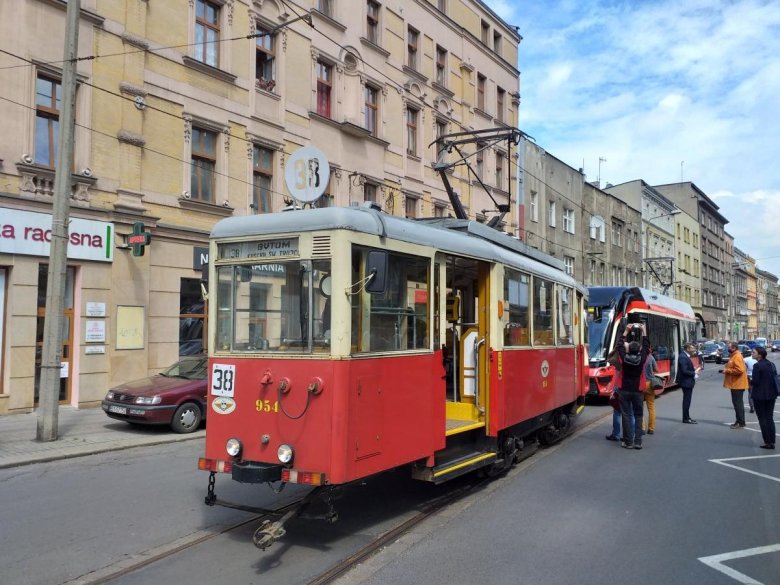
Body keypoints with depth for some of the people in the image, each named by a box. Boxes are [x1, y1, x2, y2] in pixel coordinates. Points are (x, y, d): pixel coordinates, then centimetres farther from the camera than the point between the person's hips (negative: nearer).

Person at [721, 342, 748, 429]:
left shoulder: (737, 357, -17)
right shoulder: (734, 356, 16)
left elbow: (739, 370, -26)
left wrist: (727, 370, -19)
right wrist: (726, 370, 9)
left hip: (737, 384, -11)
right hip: (735, 384, 11)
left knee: (738, 403, -7)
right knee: (737, 402, 15)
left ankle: (741, 423, -3)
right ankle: (739, 421, 22)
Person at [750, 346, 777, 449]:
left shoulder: (757, 366, -16)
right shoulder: (771, 365, 7)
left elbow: (755, 381, -19)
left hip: (760, 395, -7)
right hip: (771, 395, 7)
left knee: (762, 419, 2)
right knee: (770, 418, 13)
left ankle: (767, 442, 2)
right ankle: (772, 442, 14)